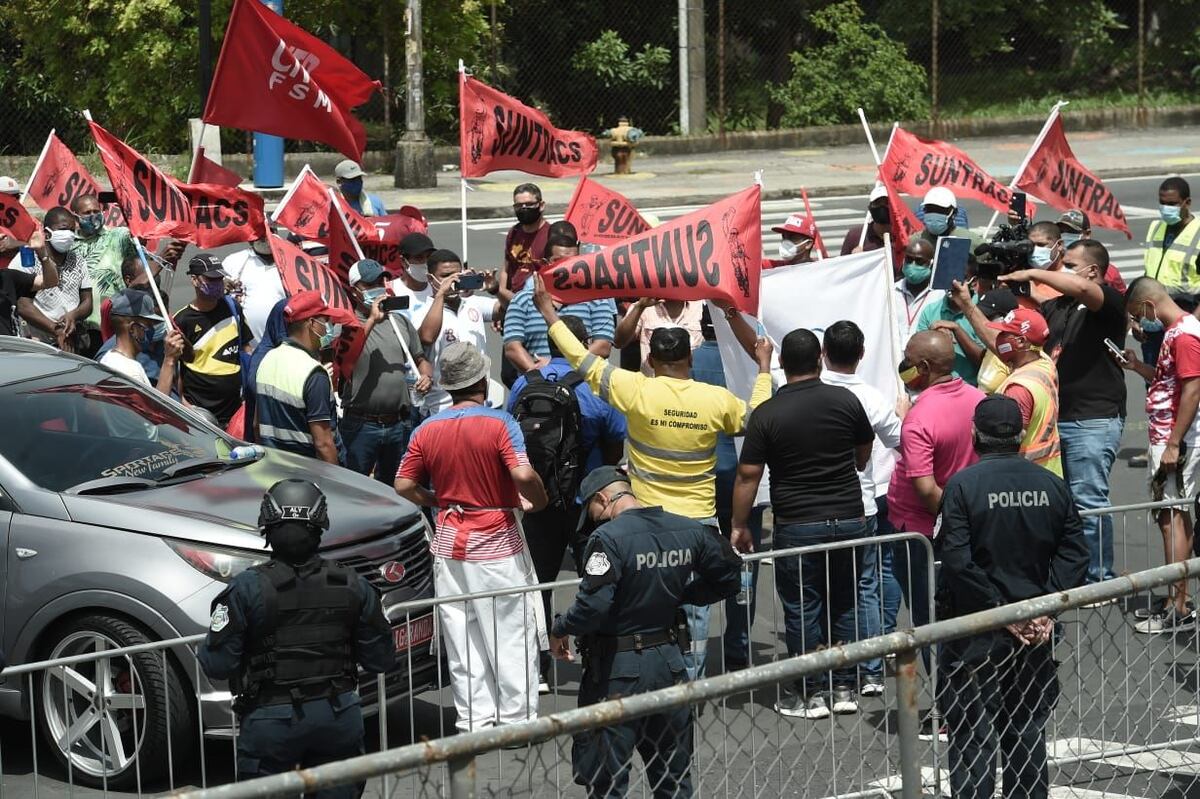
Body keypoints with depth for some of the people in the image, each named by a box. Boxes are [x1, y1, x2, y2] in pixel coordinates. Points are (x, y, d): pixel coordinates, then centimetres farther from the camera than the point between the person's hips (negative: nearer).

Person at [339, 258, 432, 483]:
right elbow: (345, 363, -24)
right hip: (361, 425, -5)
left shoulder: (400, 321, 12)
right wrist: (372, 320, -23)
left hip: (400, 424, 5)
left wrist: (426, 376, -2)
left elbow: (420, 359, 21)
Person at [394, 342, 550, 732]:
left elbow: (403, 486, 2)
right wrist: (539, 501, -5)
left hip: (449, 539, 4)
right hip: (497, 540, -4)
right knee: (511, 633, 4)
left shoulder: (427, 430, 1)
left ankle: (474, 719, 13)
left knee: (461, 637, 9)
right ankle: (516, 716, 7)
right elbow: (523, 476, -24)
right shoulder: (499, 423, -13)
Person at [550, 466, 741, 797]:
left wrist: (560, 630, -10)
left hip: (618, 668, -6)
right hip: (670, 660, 6)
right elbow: (728, 576, 10)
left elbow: (593, 605, -27)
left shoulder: (608, 537, -19)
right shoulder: (690, 531, 1)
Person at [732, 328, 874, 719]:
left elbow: (748, 475, -8)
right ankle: (844, 688, 18)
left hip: (797, 526, -3)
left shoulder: (767, 414, -9)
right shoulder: (845, 400, -2)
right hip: (849, 520, 3)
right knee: (843, 605, 14)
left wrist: (739, 525, 3)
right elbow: (864, 455, 14)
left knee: (802, 609, 6)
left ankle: (812, 694, 10)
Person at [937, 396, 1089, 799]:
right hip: (1034, 632, 4)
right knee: (1027, 726, 16)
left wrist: (999, 611, -12)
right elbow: (1075, 554, -3)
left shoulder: (962, 485, -13)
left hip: (976, 632, -4)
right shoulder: (1053, 485, 0)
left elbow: (958, 562, -19)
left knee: (972, 733, 2)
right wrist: (1047, 609, -5)